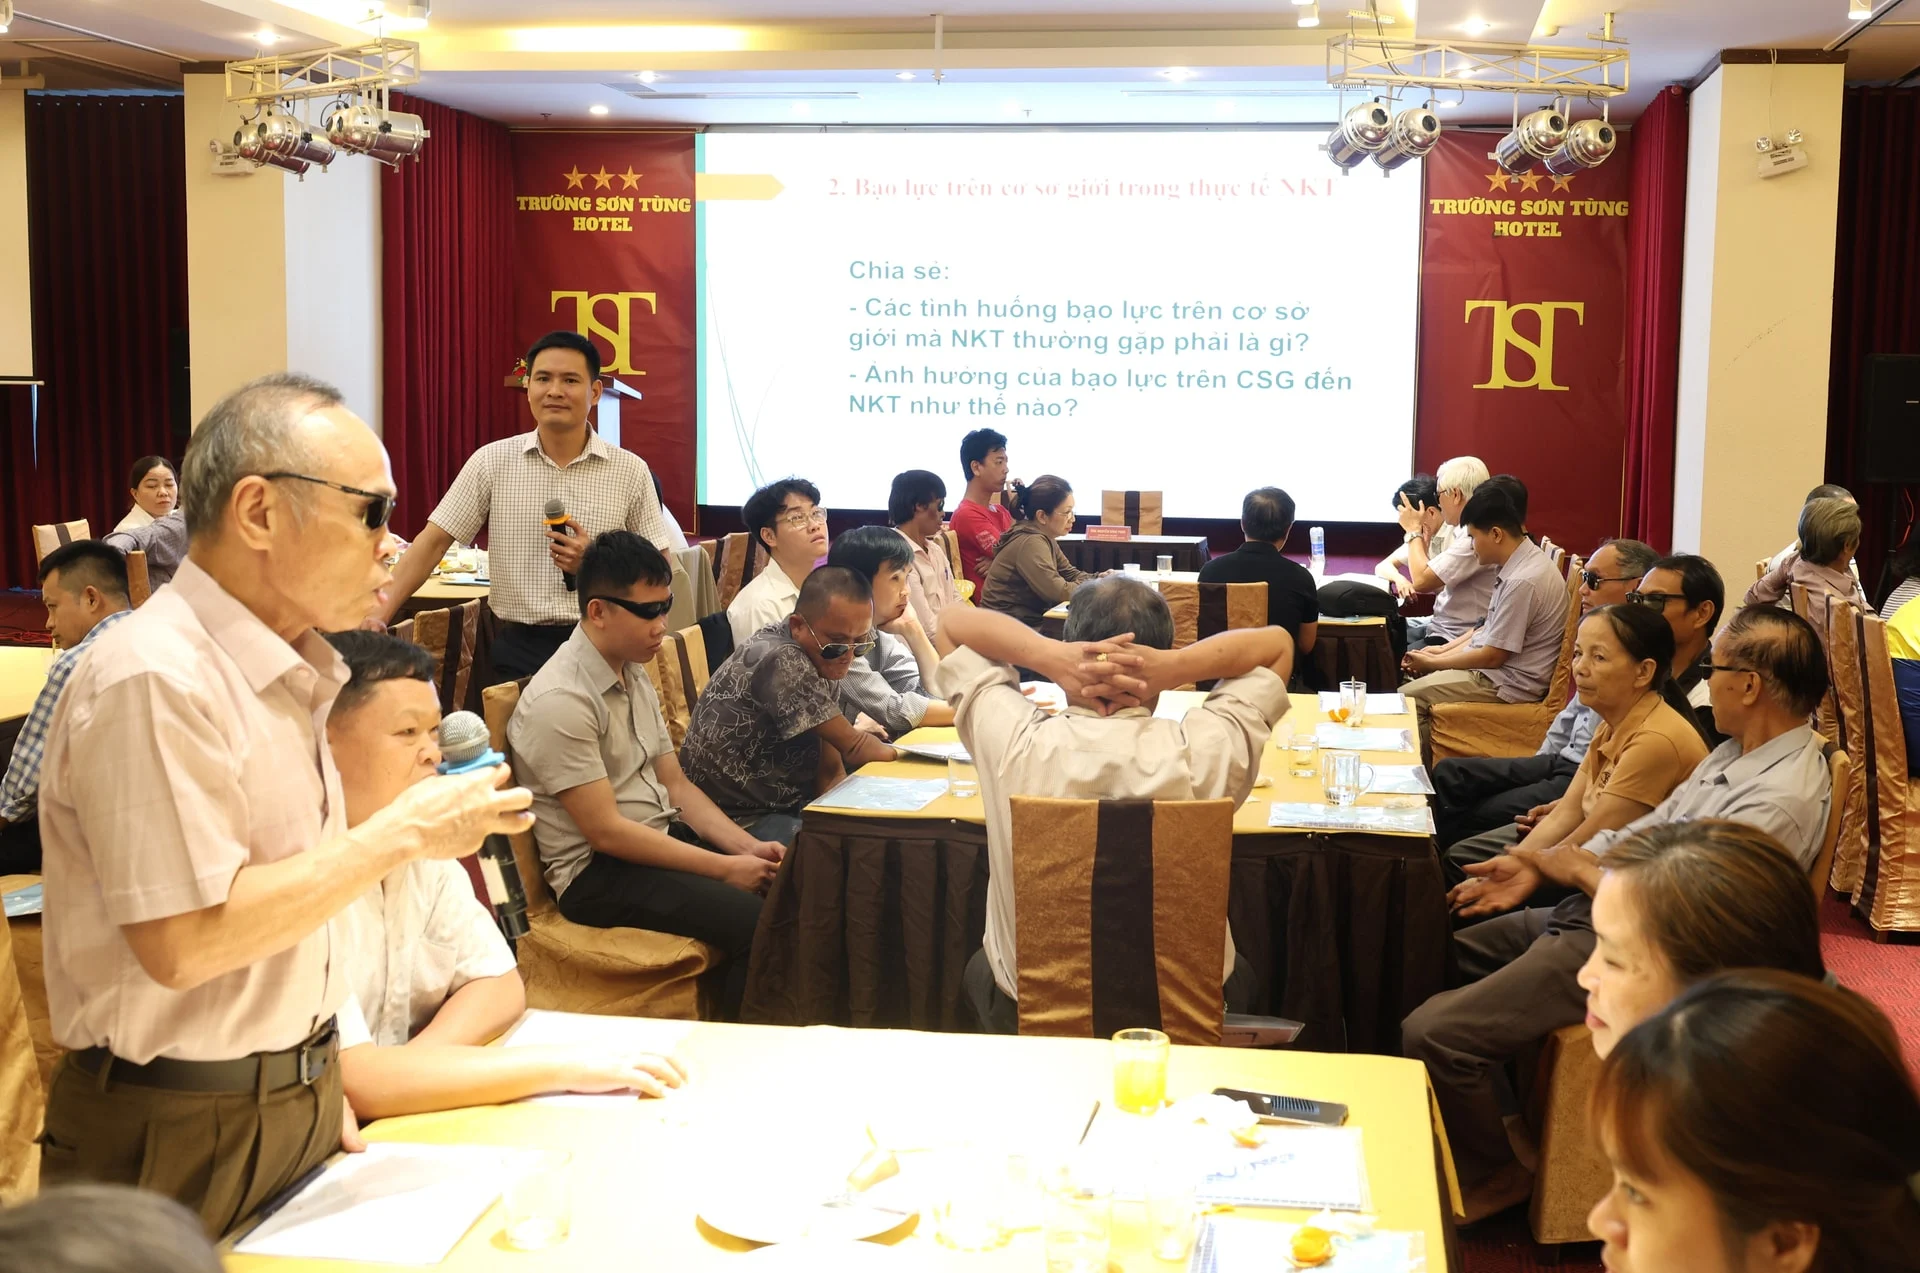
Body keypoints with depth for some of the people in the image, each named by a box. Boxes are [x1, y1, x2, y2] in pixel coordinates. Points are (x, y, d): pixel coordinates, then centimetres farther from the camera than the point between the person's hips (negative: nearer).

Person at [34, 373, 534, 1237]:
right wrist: (401, 834, -21)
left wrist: (315, 1074, 15)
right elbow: (183, 944, -26)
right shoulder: (154, 681, -21)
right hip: (181, 1137, -8)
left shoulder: (290, 671, 8)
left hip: (299, 1108, 8)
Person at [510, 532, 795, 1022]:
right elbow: (605, 832, -19)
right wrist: (724, 868, -18)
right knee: (756, 922, -27)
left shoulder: (634, 673, 10)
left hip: (662, 837, 9)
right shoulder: (559, 700, -18)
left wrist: (747, 847, -4)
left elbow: (675, 784, 12)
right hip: (596, 872, -9)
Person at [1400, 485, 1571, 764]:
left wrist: (1432, 662, -9)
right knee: (1416, 679, 13)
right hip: (1495, 669, 10)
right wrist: (1443, 650, 8)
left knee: (1409, 698, -11)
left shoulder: (1523, 581, -25)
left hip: (1508, 684, -10)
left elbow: (1492, 656, -20)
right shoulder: (1518, 563, 5)